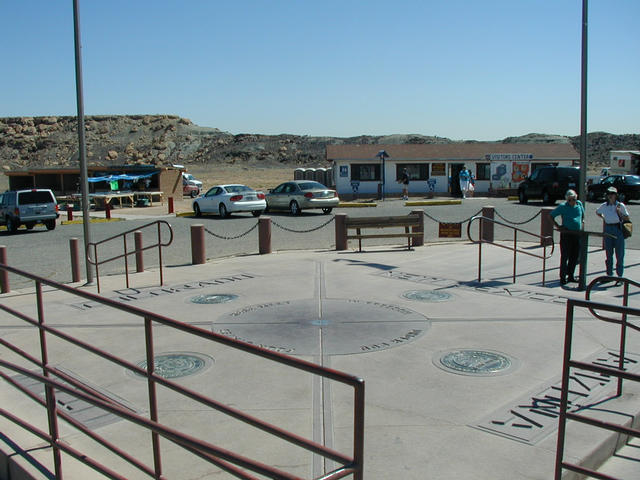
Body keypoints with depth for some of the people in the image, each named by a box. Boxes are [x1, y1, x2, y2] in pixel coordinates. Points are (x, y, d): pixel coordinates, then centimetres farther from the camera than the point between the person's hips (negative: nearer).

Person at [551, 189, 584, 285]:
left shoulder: (579, 204, 9)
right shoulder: (563, 206, -6)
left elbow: (582, 214, 29)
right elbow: (551, 215, -1)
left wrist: (582, 222, 14)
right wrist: (558, 226, -8)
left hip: (578, 234, 5)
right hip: (566, 233, -5)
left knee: (575, 256, 9)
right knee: (565, 256, -4)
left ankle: (570, 276, 21)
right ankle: (563, 278, 1)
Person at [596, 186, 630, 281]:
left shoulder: (620, 205, -2)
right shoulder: (604, 206, 6)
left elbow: (627, 218, 0)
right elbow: (597, 212, 26)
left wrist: (619, 212, -15)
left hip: (618, 229, -3)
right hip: (608, 229, 3)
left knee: (619, 253, -2)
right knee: (608, 253, 9)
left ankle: (620, 274, 5)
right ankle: (609, 274, 19)